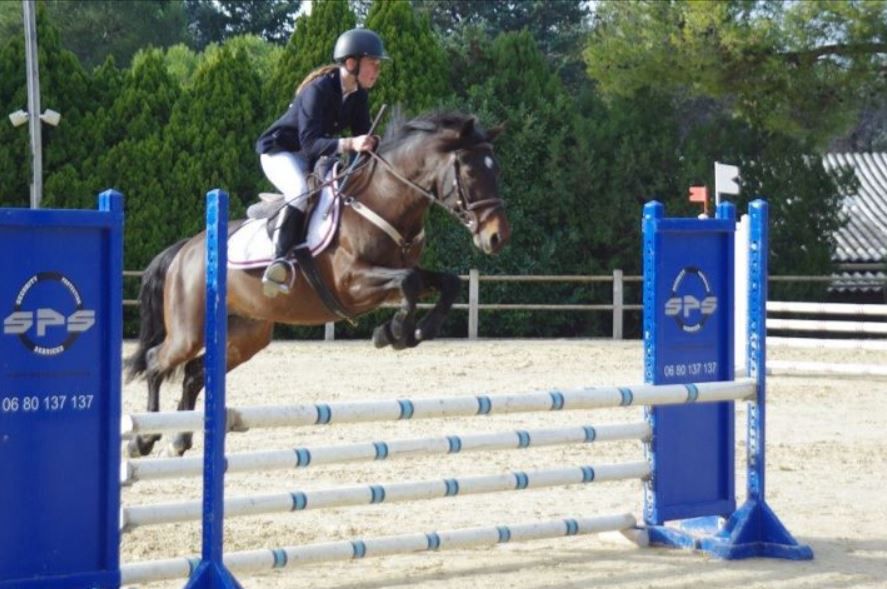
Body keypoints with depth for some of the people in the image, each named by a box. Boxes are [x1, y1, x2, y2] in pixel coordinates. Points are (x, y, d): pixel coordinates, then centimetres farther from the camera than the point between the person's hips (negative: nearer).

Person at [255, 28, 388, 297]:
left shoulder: (358, 95, -4)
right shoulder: (319, 90, -27)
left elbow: (362, 136, -1)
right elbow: (310, 143, -35)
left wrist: (374, 144, -23)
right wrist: (349, 144, -50)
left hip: (313, 158, 8)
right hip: (280, 151, -8)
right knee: (302, 191, -35)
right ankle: (279, 260, -33)